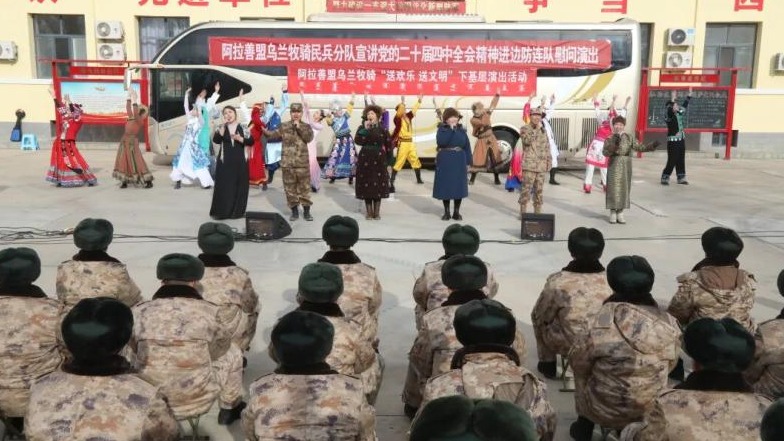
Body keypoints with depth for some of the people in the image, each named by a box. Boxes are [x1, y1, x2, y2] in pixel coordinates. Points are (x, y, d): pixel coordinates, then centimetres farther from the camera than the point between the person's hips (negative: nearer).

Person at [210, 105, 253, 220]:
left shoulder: (243, 127, 4)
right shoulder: (221, 127, 7)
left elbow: (251, 141, 0)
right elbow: (216, 140, -10)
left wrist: (240, 139, -14)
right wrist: (223, 125, -14)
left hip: (240, 161, 0)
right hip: (225, 161, 0)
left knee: (239, 186, 3)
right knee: (223, 186, -3)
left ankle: (237, 211, 12)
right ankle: (221, 212, 2)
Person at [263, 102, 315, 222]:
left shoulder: (306, 126, 5)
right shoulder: (284, 126, 6)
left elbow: (309, 138, -11)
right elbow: (273, 135, -3)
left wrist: (299, 127, -15)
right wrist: (264, 131, -22)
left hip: (302, 163, -1)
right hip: (287, 163, 1)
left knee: (304, 188, 4)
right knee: (290, 188, 6)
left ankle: (306, 211, 15)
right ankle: (294, 211, 17)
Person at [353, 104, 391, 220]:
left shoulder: (382, 128, 2)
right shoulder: (362, 127, 3)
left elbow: (389, 144, 6)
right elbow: (357, 141, -14)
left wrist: (383, 150, 2)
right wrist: (365, 129, -17)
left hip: (379, 160, 0)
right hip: (365, 159, 1)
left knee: (378, 185, 0)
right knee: (366, 185, 1)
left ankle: (377, 212, 7)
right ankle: (369, 211, 10)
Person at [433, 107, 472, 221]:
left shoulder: (461, 130, 6)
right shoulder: (442, 129, -2)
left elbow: (467, 146, 7)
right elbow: (440, 142, -21)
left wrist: (468, 162, 1)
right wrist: (450, 129, -19)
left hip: (459, 161, 2)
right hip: (445, 161, -2)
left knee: (459, 186, 3)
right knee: (445, 186, 2)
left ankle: (456, 212, 15)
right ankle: (446, 212, 14)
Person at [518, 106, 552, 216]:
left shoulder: (543, 130, 16)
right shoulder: (525, 129, 0)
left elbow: (547, 147, 19)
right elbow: (527, 140, -19)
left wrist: (549, 160, 12)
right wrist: (536, 129, -17)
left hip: (541, 165, 5)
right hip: (529, 165, -5)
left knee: (539, 190, 8)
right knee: (526, 189, -7)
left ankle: (538, 212, 15)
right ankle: (523, 213, 0)